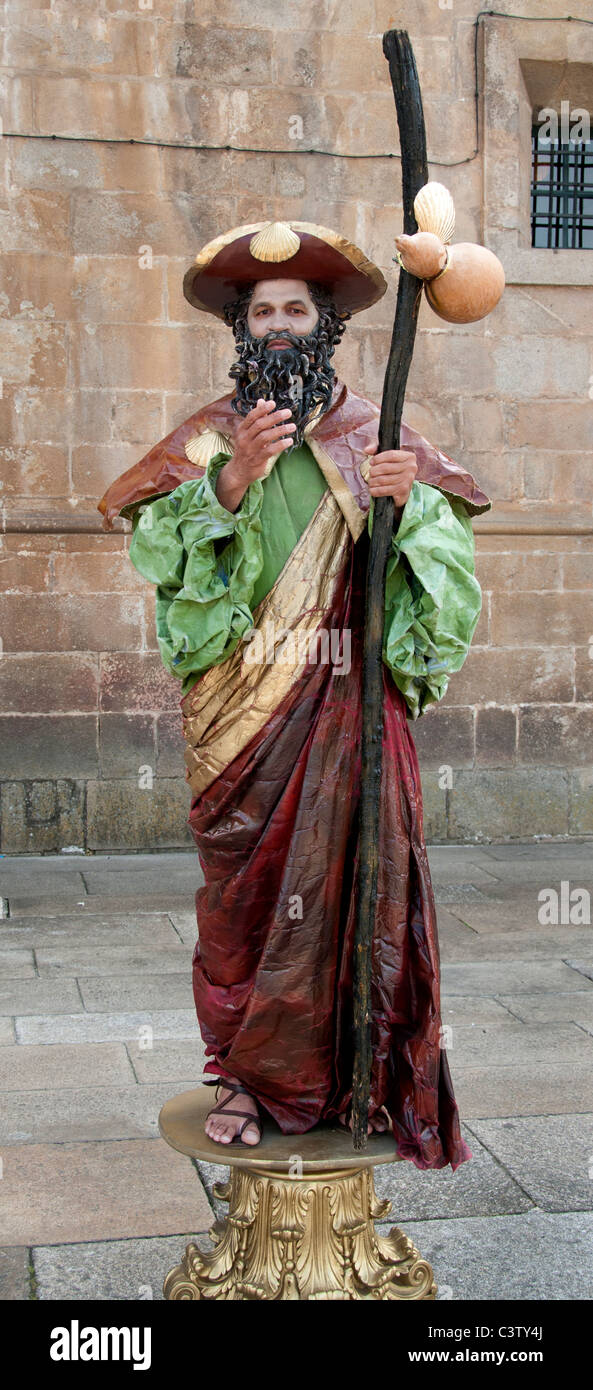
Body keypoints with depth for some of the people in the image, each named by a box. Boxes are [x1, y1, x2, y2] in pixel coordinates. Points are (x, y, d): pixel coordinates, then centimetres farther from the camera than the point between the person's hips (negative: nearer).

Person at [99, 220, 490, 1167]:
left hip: (351, 699, 0)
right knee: (244, 882, 2)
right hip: (242, 700, 0)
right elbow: (162, 550, -5)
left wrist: (411, 499, -15)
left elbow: (445, 553, 5)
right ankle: (245, 1075, 16)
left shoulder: (375, 434, 10)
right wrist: (233, 478, -19)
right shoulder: (209, 437, 9)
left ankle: (355, 1072, 15)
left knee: (355, 871, 0)